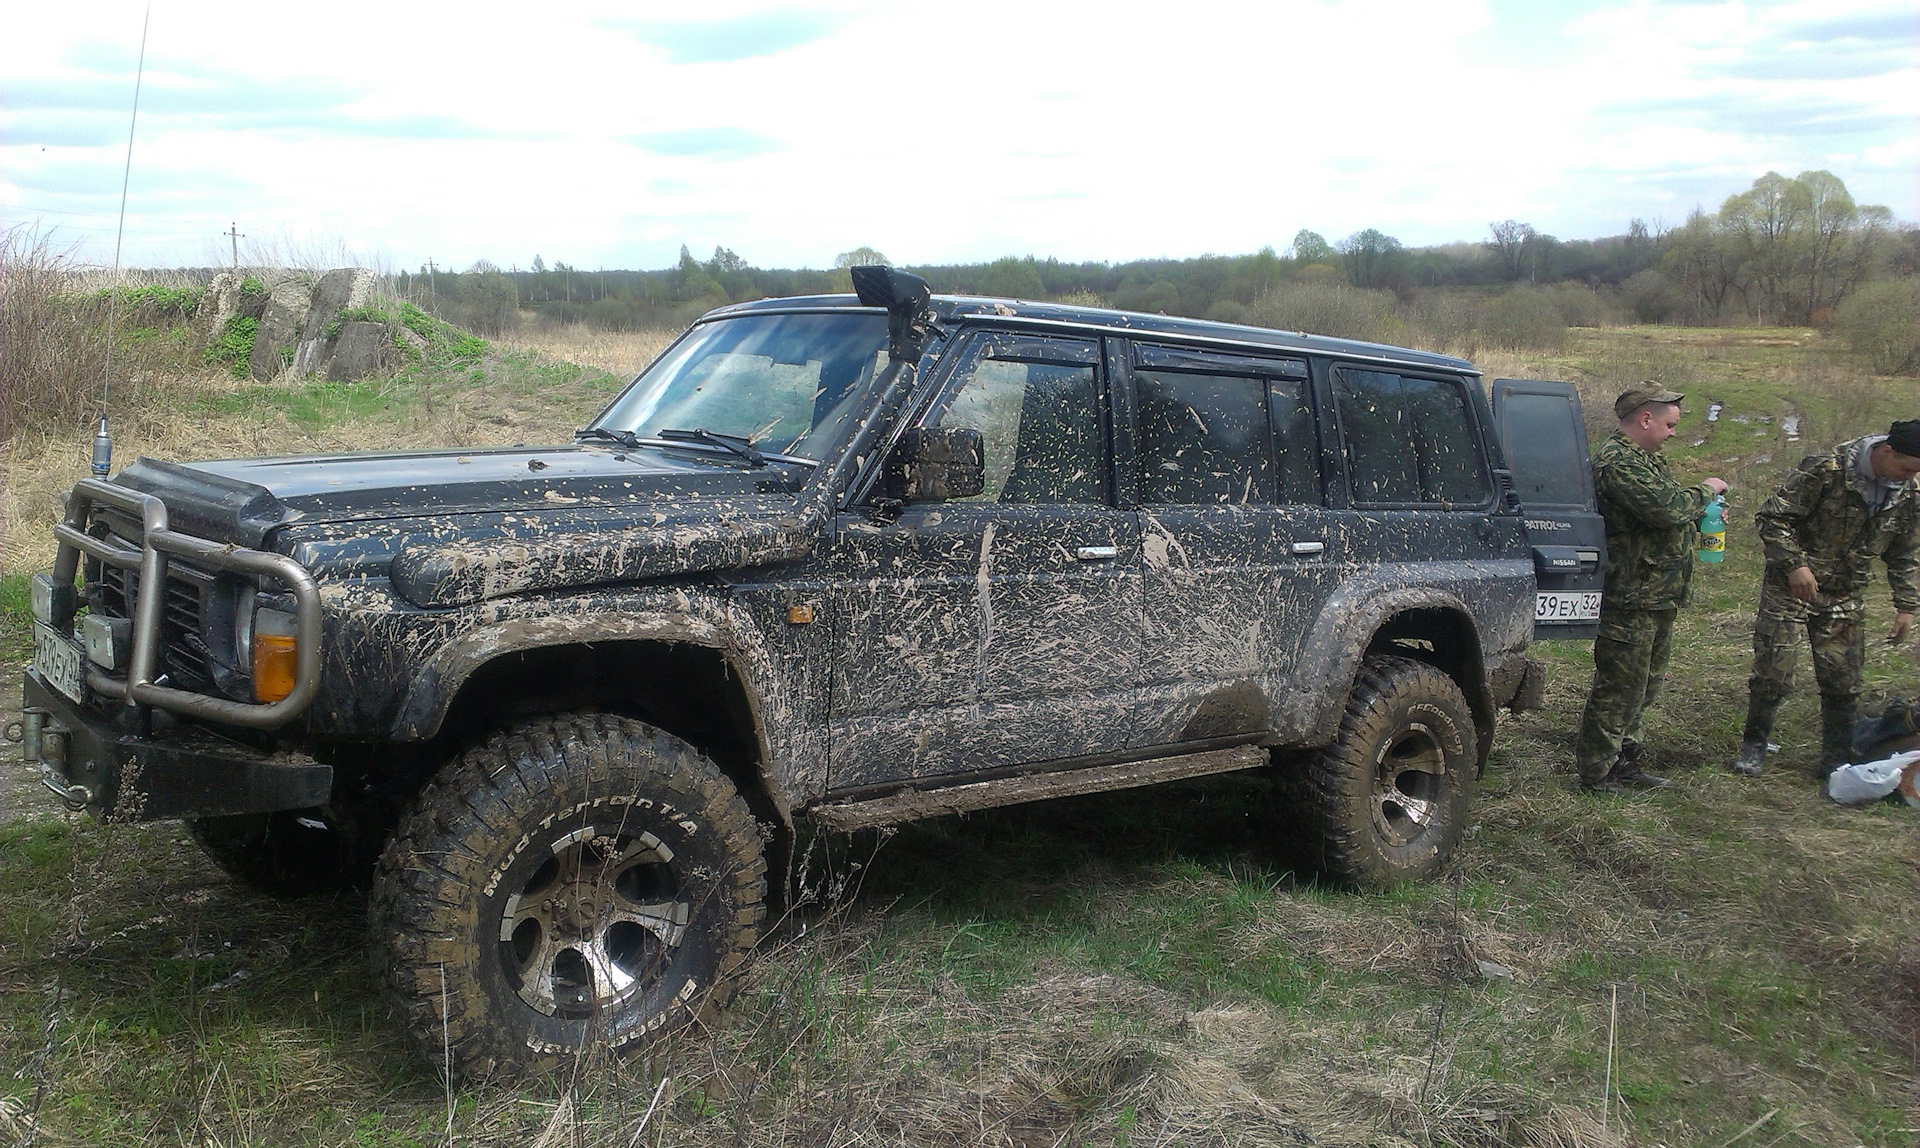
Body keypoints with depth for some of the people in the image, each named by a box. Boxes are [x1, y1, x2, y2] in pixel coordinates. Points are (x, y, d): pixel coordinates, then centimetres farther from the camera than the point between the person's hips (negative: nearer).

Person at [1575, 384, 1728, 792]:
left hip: (1657, 596, 11)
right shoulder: (1617, 462, -19)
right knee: (1619, 687, -4)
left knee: (1644, 686, 17)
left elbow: (1668, 510, 29)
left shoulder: (1645, 460, 17)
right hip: (1630, 597, -11)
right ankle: (1596, 772, 5)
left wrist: (1700, 515, 10)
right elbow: (1667, 509, -27)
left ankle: (1625, 764, 27)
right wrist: (1705, 491, -9)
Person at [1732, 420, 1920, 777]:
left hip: (1845, 599, 5)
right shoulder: (1826, 470, -19)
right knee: (1773, 671, -4)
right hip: (1791, 587, -4)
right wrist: (1795, 563, -25)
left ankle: (1837, 761, 19)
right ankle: (1753, 745, 14)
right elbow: (1771, 517, -16)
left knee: (1843, 682, 5)